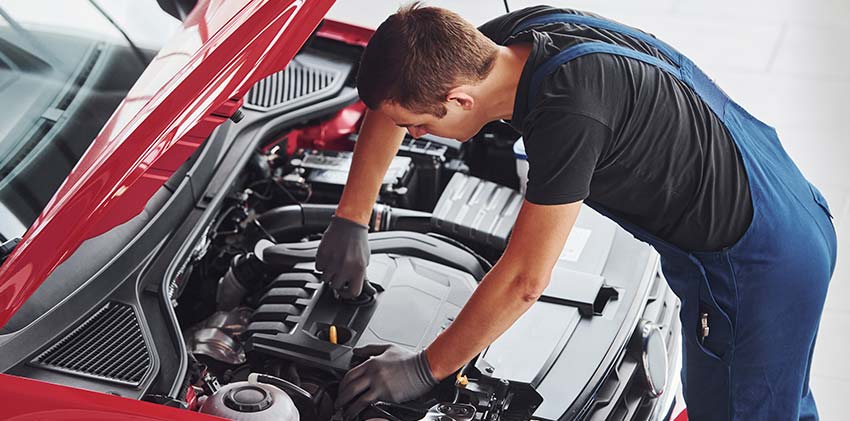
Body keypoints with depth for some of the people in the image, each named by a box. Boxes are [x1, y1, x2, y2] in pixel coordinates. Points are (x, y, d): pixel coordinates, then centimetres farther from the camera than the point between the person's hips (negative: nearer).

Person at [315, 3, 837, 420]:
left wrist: (424, 369, -16)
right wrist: (350, 223, 5)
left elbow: (524, 281, -28)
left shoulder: (568, 112, -37)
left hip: (764, 263, -9)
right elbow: (389, 104, 6)